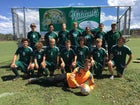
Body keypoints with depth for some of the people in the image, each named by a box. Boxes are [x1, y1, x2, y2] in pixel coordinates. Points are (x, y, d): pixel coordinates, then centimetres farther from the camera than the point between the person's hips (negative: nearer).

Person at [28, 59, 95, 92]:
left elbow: (92, 84, -1)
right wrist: (77, 85, -32)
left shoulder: (90, 75, -10)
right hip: (66, 77, -1)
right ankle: (34, 80, 16)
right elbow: (71, 76, -22)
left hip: (70, 85, 2)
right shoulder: (78, 69, -15)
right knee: (50, 80, -3)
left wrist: (89, 88, -23)